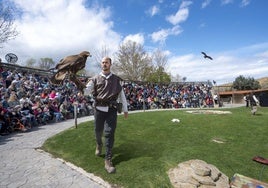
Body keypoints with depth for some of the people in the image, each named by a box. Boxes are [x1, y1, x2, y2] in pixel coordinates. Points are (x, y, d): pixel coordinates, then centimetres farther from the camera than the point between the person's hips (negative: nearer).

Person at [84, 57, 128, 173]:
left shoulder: (116, 79, 7)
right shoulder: (95, 79, 6)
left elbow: (122, 95, 11)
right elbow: (86, 91, -3)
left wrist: (125, 110, 12)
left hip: (111, 110, -1)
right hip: (99, 109, 1)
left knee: (109, 134, -4)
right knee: (98, 132, 16)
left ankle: (108, 160, 7)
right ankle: (98, 145, 50)